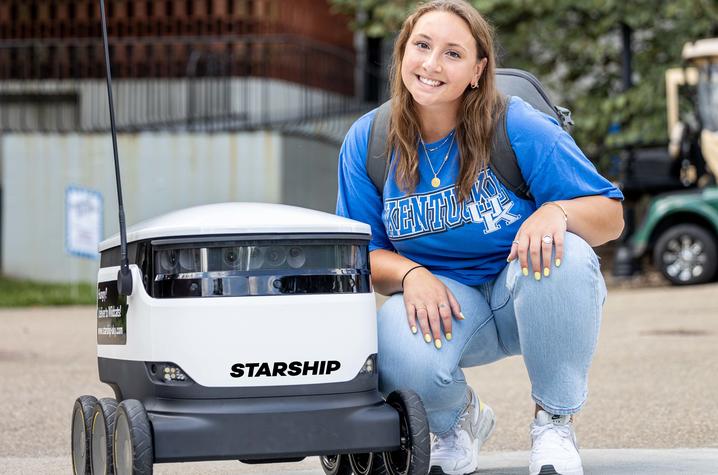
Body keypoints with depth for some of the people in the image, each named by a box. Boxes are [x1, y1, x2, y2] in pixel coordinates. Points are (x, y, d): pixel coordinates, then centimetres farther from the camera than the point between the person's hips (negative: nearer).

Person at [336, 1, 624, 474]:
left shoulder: (520, 129, -15)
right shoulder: (367, 142, -5)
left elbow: (611, 216, -10)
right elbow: (364, 253, 0)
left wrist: (557, 211, -33)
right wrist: (411, 275, -22)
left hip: (531, 293, -1)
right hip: (441, 299, 1)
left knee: (564, 256, -36)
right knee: (402, 358, -34)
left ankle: (555, 422, -11)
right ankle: (457, 420, 7)